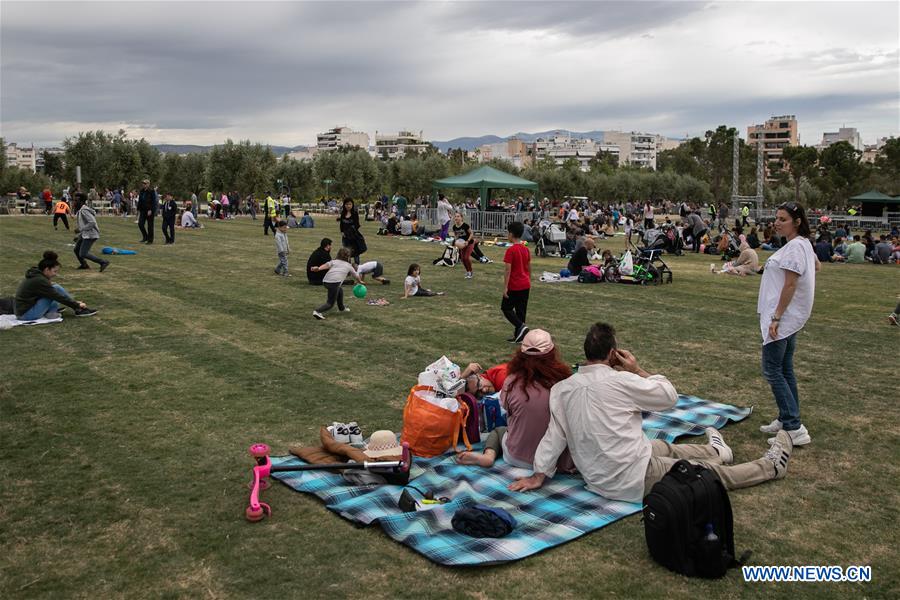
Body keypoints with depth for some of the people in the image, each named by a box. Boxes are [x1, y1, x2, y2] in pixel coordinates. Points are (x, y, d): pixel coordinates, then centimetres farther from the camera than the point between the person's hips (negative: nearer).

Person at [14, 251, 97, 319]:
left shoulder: (36, 275, 8)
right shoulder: (39, 280, -20)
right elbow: (59, 297, -16)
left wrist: (74, 302, 16)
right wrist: (78, 305, -5)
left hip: (21, 310, 10)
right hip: (26, 314, -10)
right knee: (56, 289, -13)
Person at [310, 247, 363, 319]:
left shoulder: (334, 261, 26)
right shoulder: (348, 265, 24)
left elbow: (327, 265, 3)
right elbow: (356, 275, 38)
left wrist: (318, 268, -12)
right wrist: (360, 281, 58)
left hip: (325, 281, 5)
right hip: (335, 282, -5)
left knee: (340, 290, 33)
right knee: (330, 303, -3)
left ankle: (342, 308, 50)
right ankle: (318, 311, -28)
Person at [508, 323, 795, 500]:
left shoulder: (560, 389, -6)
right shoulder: (621, 381, -20)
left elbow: (555, 435, -2)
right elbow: (670, 396, -6)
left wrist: (538, 475, 5)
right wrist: (637, 370, 1)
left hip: (595, 478, 7)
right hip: (634, 481, -7)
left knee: (664, 447, 32)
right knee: (714, 474, 15)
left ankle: (715, 451, 58)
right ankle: (772, 466, 36)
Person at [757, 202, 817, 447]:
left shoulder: (795, 247, -18)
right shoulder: (804, 244, 13)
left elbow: (790, 285, -22)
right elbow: (816, 266, 31)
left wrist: (776, 318, -21)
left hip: (784, 317, -10)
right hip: (789, 317, 10)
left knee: (772, 370, -8)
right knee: (785, 370, 14)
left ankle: (794, 429, -8)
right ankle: (787, 420, 22)